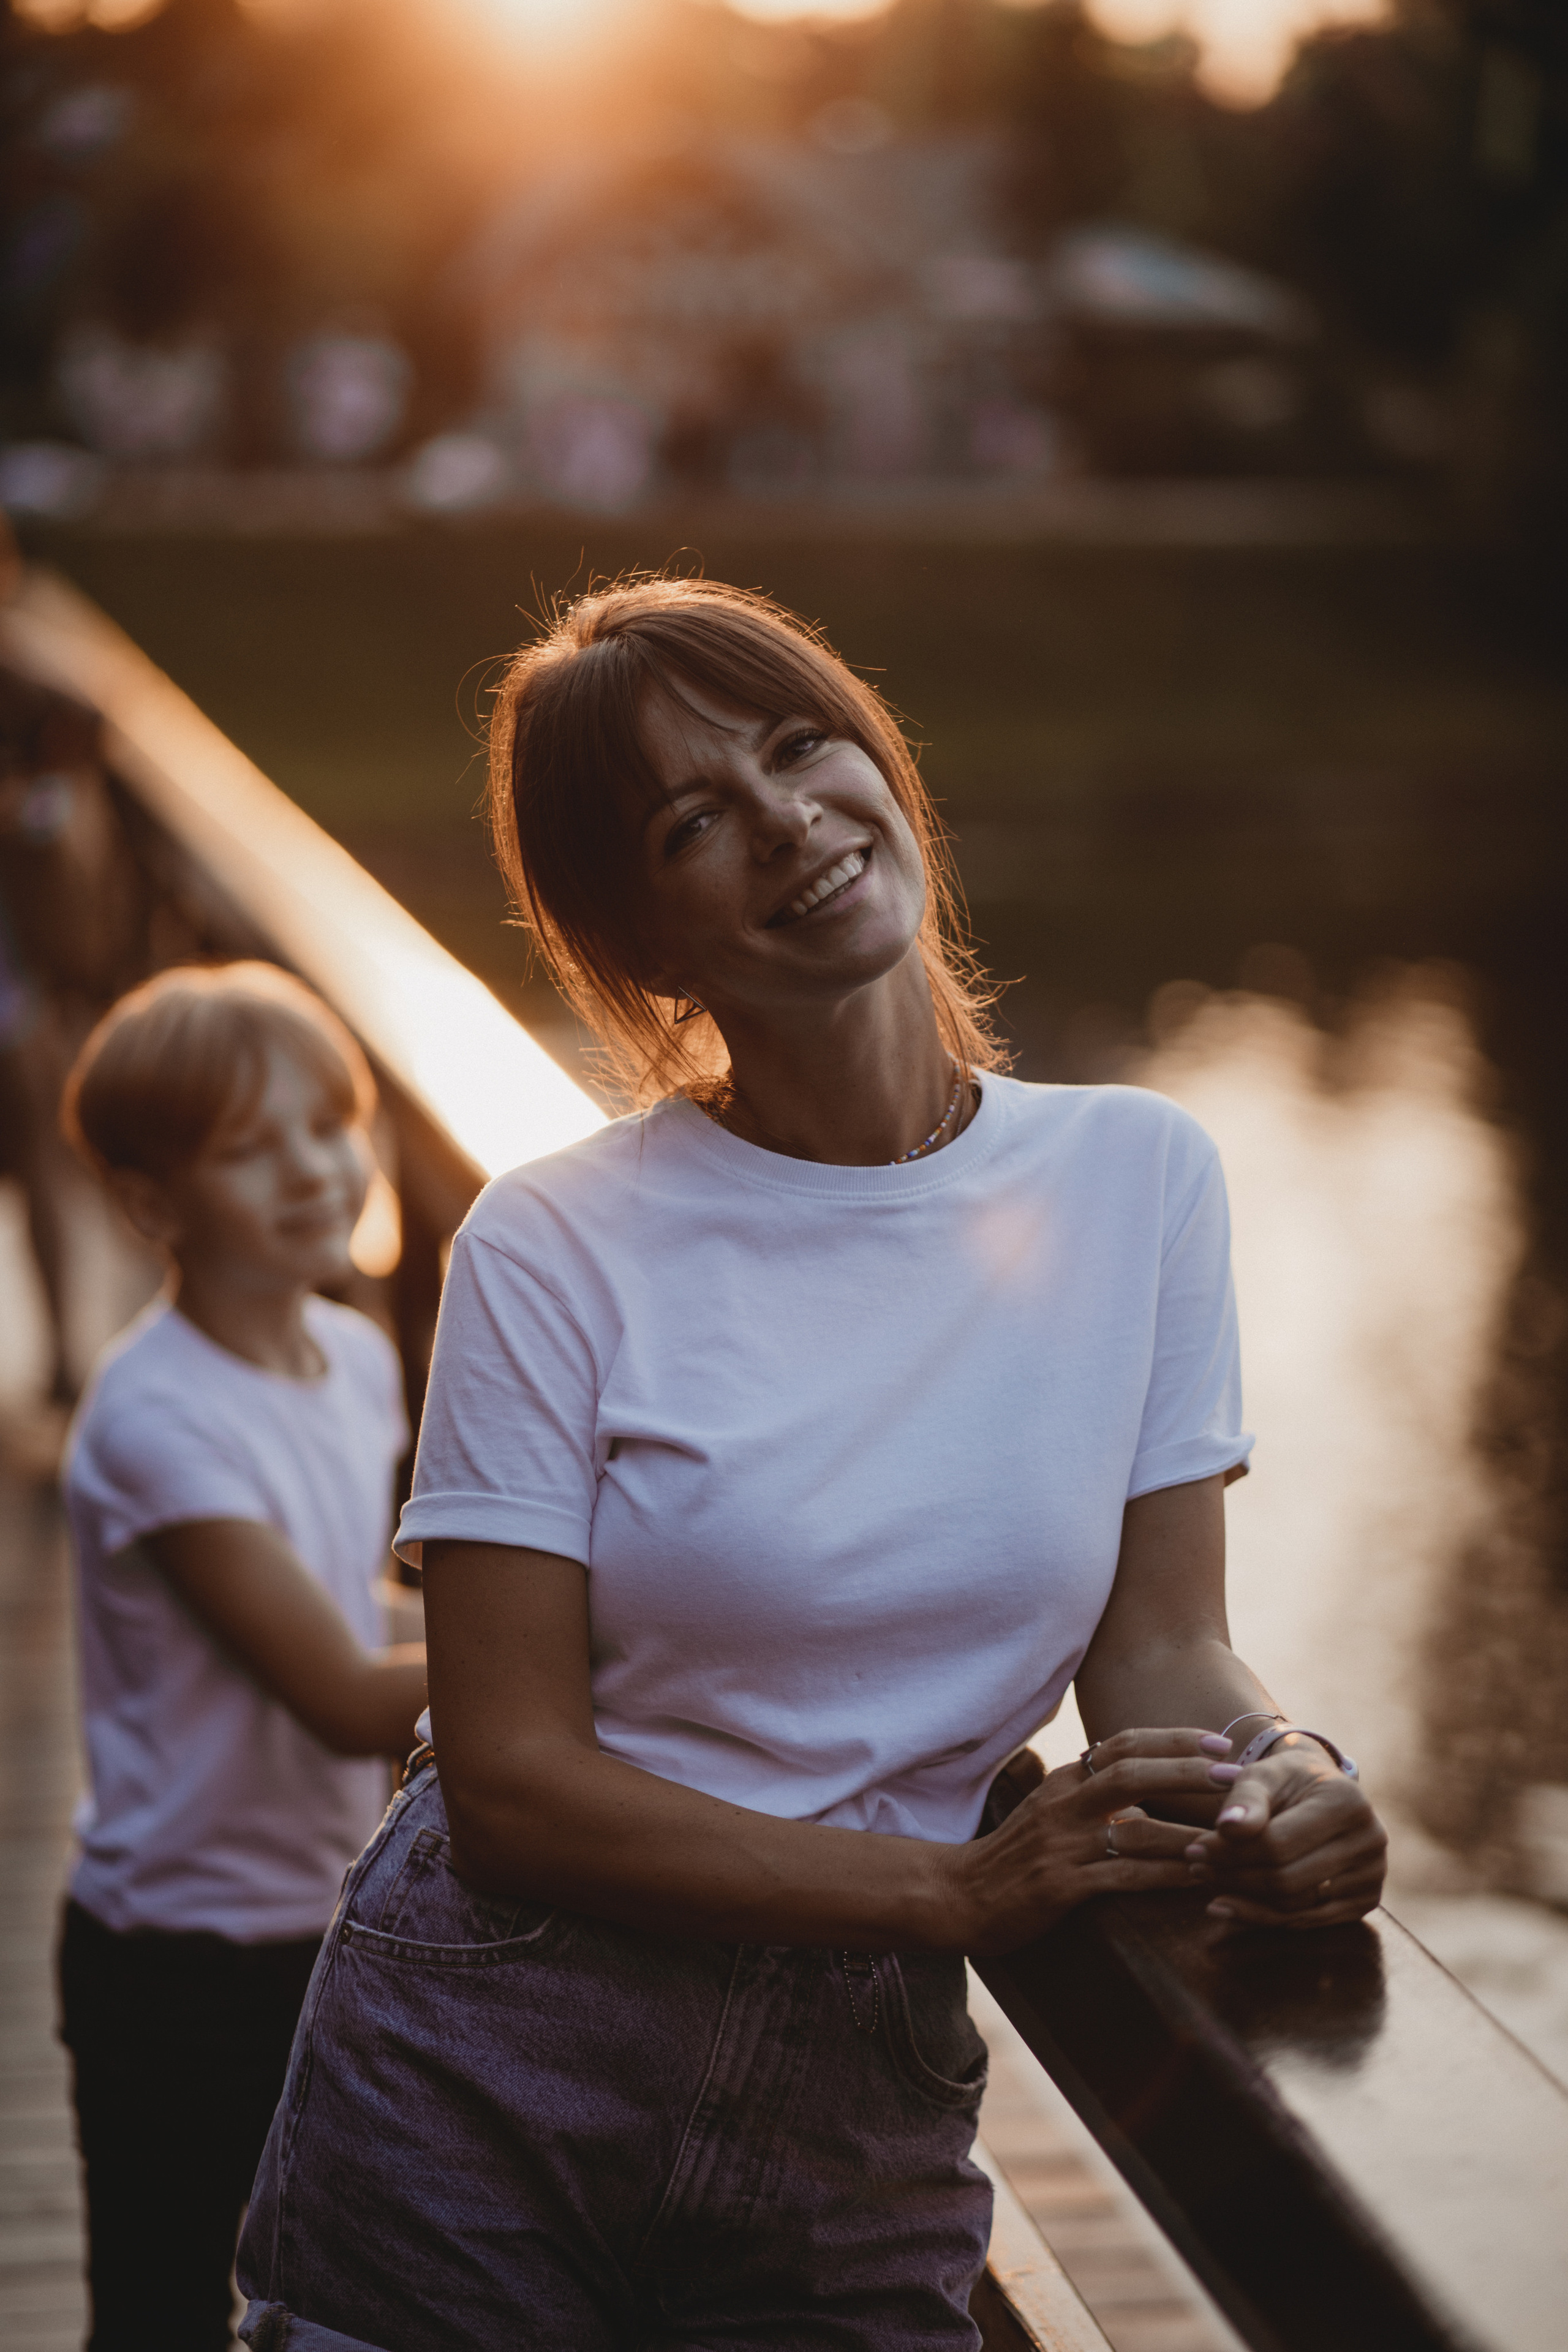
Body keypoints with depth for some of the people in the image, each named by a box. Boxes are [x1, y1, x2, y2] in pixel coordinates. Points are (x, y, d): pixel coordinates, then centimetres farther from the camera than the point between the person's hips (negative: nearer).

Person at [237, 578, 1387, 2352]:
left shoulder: (1138, 1177, 0)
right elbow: (511, 1781, -14)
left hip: (862, 2137, 3)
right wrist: (963, 1887, -23)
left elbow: (1159, 1649, 2)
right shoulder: (554, 1250, -10)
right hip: (484, 2091, -2)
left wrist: (1290, 1784, -21)